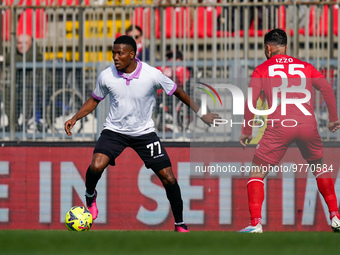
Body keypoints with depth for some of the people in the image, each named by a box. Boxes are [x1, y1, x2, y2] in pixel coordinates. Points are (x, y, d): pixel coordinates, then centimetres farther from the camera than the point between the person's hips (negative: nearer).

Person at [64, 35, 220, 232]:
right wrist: (75, 118, -4)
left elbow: (178, 92, -2)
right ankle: (90, 196, 9)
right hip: (115, 130, 0)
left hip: (144, 132, 0)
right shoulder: (106, 76, -12)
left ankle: (180, 224, 13)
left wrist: (201, 114, -1)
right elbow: (95, 100, 7)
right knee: (96, 166, -25)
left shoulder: (152, 75, -17)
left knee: (168, 178, -6)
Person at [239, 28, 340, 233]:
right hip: (308, 124, 3)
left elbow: (250, 101, 2)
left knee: (257, 172, 8)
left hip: (279, 127, -3)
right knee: (319, 167, 26)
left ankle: (256, 224, -7)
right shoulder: (304, 66, 18)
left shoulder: (262, 70, 10)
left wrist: (247, 131, 10)